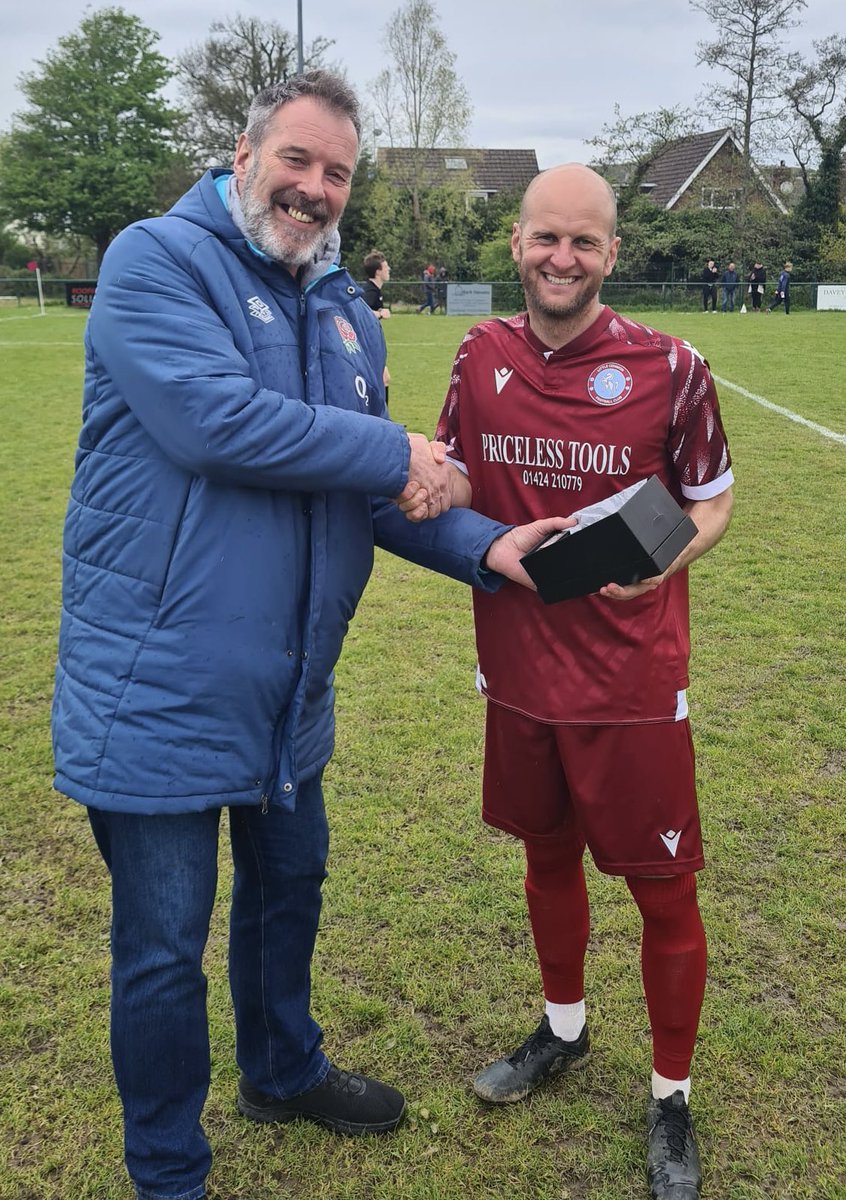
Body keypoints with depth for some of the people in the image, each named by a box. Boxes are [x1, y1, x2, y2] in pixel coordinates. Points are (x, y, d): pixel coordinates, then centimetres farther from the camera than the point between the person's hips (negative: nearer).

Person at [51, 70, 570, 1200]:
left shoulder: (347, 313, 11)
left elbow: (372, 494, 12)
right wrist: (395, 452, -17)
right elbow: (218, 421, -27)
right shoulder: (157, 259, -11)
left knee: (289, 886, 25)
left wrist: (486, 547, -4)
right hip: (159, 683, -7)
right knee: (164, 948, 7)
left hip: (288, 685, 8)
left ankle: (284, 1071, 52)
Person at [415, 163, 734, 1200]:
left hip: (633, 679, -3)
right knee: (548, 856, 21)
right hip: (521, 669, 4)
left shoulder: (669, 368, -10)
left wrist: (662, 562, -20)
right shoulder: (481, 356, 1)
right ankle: (562, 1032, 47)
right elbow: (460, 481, 10)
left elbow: (712, 502, 1)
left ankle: (671, 1100, 30)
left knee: (663, 891, 6)